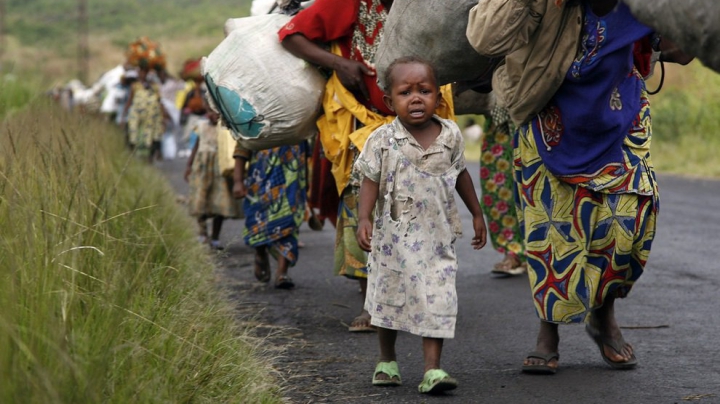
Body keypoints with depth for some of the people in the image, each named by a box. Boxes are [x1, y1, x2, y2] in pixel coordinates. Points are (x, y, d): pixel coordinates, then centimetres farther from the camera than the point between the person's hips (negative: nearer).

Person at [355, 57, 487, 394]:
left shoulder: (450, 135, -2)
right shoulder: (383, 140, -9)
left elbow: (460, 174, 12)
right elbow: (371, 181, -7)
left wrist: (477, 213, 18)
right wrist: (364, 218, -21)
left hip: (437, 237, 1)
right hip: (394, 237, 0)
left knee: (437, 301, -7)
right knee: (389, 298, 14)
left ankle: (432, 369, -7)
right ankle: (387, 361, 32)